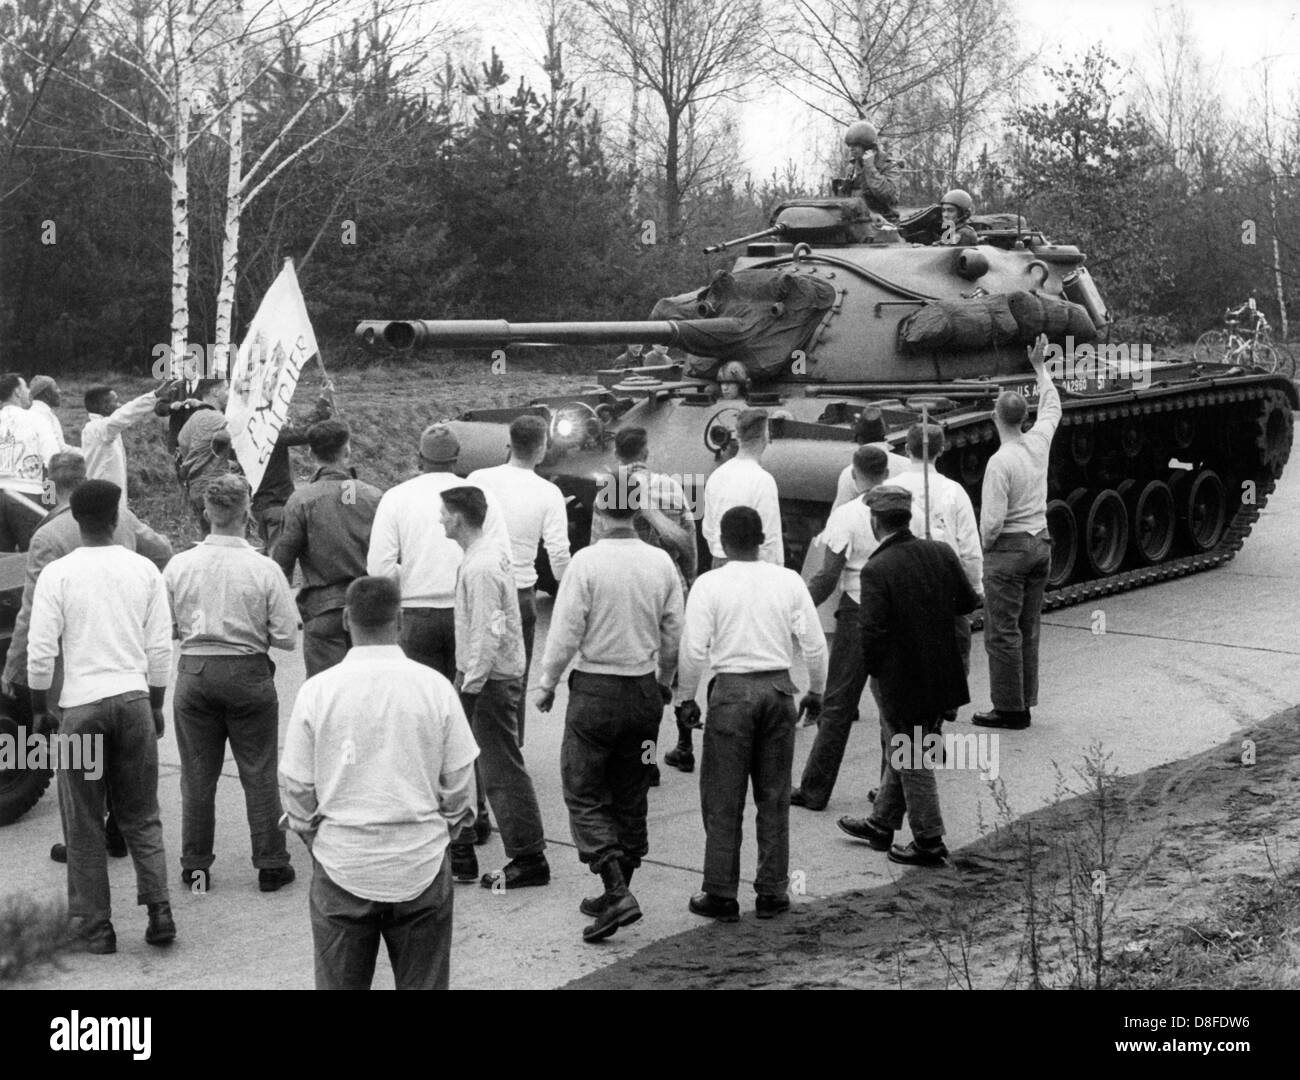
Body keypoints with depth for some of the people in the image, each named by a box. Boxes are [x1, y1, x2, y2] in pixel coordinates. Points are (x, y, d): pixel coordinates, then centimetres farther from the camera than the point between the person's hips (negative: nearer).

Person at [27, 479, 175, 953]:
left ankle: (95, 928, 12)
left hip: (81, 704, -2)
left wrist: (39, 709, 6)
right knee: (141, 816, 14)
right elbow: (160, 648, 3)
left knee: (84, 824, 8)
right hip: (134, 699, 2)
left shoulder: (58, 574, -5)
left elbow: (40, 651, -7)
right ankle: (158, 909, 4)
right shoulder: (144, 570, 2)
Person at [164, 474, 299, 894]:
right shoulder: (264, 569, -12)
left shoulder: (179, 565, -6)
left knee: (197, 776, 13)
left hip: (194, 672, 2)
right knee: (258, 775, 9)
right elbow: (286, 637, -9)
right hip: (248, 674, -2)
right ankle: (271, 864, 14)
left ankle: (195, 865, 20)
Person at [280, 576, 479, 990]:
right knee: (423, 983, 12)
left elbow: (295, 787, -2)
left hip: (341, 867, 0)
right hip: (420, 866, 0)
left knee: (341, 984, 12)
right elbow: (459, 782, -1)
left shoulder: (317, 690, -8)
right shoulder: (434, 687, -7)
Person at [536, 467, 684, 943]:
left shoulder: (587, 562, -15)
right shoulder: (661, 562, -2)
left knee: (584, 796, 3)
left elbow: (565, 635, -13)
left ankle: (617, 893, -10)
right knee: (630, 797, 15)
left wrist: (547, 684, 1)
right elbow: (674, 636, 4)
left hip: (594, 689, -5)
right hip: (644, 690, 5)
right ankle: (617, 895, 24)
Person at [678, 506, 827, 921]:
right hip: (778, 688, 3)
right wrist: (816, 691, 15)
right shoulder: (789, 581, 1)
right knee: (774, 796, 12)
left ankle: (721, 894, 9)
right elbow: (814, 643, 2)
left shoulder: (709, 584, -6)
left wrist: (687, 697, 4)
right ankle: (772, 893, 17)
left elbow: (694, 649, -9)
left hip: (731, 690, -3)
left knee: (723, 798, 6)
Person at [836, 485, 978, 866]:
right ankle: (881, 825, 35)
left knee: (911, 760, 7)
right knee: (902, 751, 21)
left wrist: (871, 665, -5)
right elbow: (967, 602, 6)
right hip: (940, 674, 7)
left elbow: (873, 630, -22)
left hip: (901, 680, -7)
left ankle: (929, 842, 15)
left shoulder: (876, 570, -21)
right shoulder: (941, 553, -2)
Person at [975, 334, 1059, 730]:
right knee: (1028, 630, 12)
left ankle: (1008, 709, 0)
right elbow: (1052, 407, 23)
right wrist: (1040, 366, 32)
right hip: (1041, 545, 8)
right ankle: (1024, 705, 17)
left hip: (1008, 549, -7)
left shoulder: (1000, 462, -18)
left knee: (1002, 632, -2)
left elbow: (992, 520, -20)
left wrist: (987, 544, 0)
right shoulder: (1039, 443, 1)